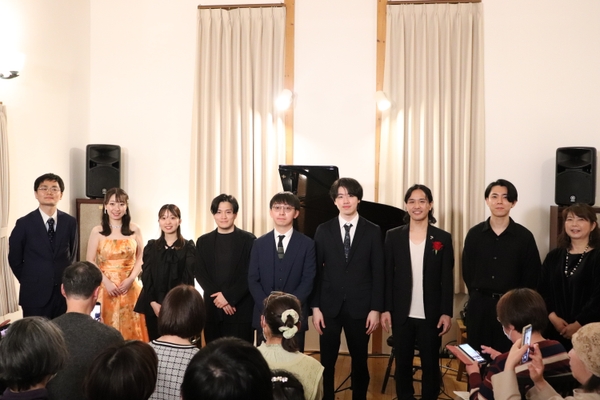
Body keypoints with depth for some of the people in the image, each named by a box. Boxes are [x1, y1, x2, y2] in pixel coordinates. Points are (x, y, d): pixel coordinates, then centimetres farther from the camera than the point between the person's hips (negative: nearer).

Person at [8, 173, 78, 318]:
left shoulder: (70, 222, 3)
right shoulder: (24, 223, -5)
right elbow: (15, 259, 2)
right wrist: (30, 282, 4)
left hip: (64, 292, 2)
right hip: (35, 294, -2)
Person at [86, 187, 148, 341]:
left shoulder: (134, 230, 3)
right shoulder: (97, 231, -1)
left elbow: (140, 258, 5)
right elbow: (90, 263, -1)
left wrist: (131, 279, -9)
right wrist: (106, 282, -12)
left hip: (129, 287, 1)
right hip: (105, 287, -1)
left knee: (131, 329, 4)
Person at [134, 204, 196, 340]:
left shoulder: (188, 247, 3)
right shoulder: (151, 246, 10)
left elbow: (188, 278, -4)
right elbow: (146, 277, 4)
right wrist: (153, 302, -9)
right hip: (153, 305, 2)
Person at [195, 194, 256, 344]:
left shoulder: (248, 240, 1)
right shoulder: (203, 241, 11)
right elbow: (200, 274, 4)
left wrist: (229, 296, -14)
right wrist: (218, 297, -9)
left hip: (241, 309, -3)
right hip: (212, 308, 3)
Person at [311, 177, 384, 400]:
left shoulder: (373, 231, 0)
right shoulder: (323, 231, 2)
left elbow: (378, 273, -1)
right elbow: (316, 271, 1)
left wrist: (376, 309, -6)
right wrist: (315, 307, -4)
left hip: (359, 307, 0)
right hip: (329, 306, 1)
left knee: (360, 360, 11)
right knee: (327, 361, 6)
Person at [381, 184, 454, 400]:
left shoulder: (443, 238, 1)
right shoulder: (393, 236, 2)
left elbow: (447, 279, 0)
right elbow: (387, 275, 2)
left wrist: (446, 312, -5)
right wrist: (386, 309, -3)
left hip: (431, 314, -1)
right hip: (402, 314, 1)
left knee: (430, 364, 7)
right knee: (402, 363, 10)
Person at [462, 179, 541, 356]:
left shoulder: (524, 236, -2)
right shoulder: (474, 234, 2)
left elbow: (532, 276, 1)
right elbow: (467, 272, 8)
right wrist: (478, 295, 3)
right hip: (479, 304, 2)